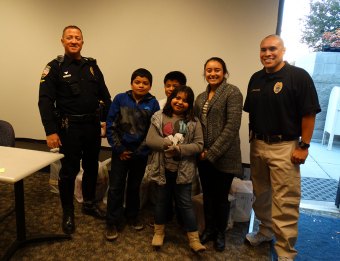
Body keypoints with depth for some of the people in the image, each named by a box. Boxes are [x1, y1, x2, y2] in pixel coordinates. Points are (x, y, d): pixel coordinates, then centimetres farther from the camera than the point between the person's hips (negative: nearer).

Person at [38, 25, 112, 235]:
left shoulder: (92, 66, 10)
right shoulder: (55, 67, -3)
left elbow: (105, 95, 11)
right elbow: (45, 101, -9)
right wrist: (51, 131, -17)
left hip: (93, 125, 5)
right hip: (69, 128, -4)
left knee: (92, 167, 15)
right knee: (69, 171, 4)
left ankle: (90, 204, 35)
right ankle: (68, 213, 22)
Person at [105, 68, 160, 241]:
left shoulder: (153, 103, -5)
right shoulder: (120, 99, -5)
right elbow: (110, 125, -5)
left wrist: (140, 149, -11)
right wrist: (119, 148, -9)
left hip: (141, 154, 1)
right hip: (121, 152, -1)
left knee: (134, 186, 17)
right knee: (116, 187, 3)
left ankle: (132, 216, 37)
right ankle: (112, 223, 18)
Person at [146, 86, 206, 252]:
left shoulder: (193, 122, -2)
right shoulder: (159, 117, -3)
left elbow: (198, 145, -6)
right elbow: (150, 140, -9)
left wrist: (180, 149, -21)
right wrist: (169, 144, -22)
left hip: (184, 170, 0)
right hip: (163, 168, 1)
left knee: (185, 203, 8)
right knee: (162, 200, 17)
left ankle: (194, 239, 21)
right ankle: (159, 232, 37)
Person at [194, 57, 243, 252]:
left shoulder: (232, 92, -9)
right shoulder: (201, 97, 12)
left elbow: (232, 126, -16)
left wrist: (213, 152, -16)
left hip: (224, 156, -5)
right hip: (203, 156, 6)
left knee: (221, 196, 9)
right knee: (208, 194, 17)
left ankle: (221, 233, 31)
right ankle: (209, 229, 37)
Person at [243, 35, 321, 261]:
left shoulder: (299, 76, -9)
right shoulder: (256, 78, 9)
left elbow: (309, 114, -11)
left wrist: (304, 146, -13)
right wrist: (253, 139, 10)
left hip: (284, 147, -6)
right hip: (257, 145, 6)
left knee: (285, 201, -1)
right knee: (261, 194, 18)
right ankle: (266, 230, 39)